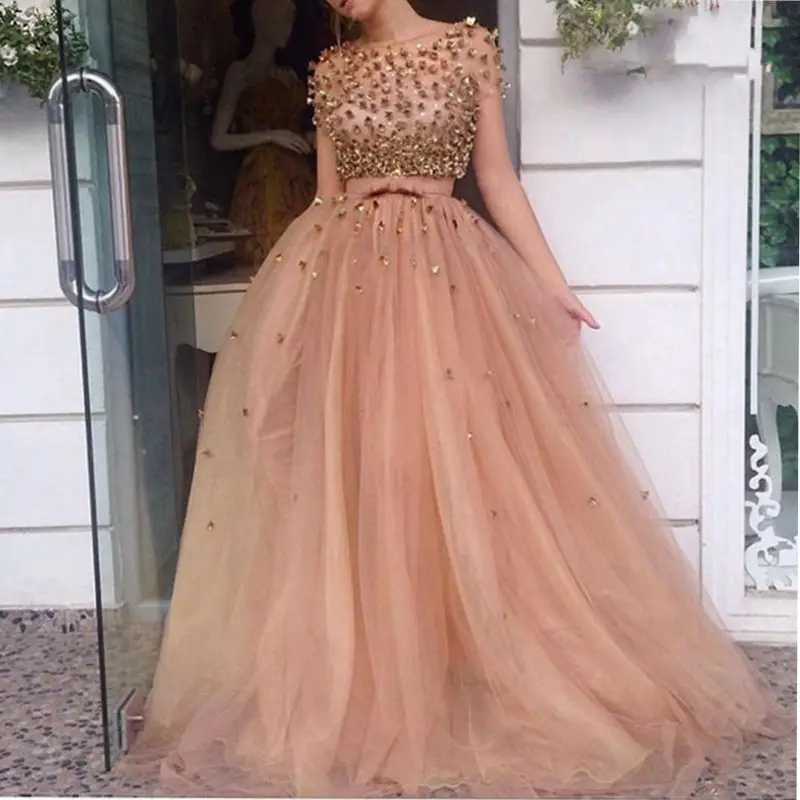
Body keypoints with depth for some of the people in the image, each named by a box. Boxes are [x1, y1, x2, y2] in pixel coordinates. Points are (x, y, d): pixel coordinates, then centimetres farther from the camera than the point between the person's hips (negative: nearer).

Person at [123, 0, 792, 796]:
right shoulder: (330, 70, 10)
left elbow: (497, 178, 3)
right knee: (347, 478, 3)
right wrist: (295, 294, 10)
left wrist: (551, 283, -1)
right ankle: (350, 687, 17)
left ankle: (477, 679, 16)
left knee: (460, 475, 0)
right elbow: (324, 197, 13)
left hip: (446, 279, -2)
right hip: (342, 282, 2)